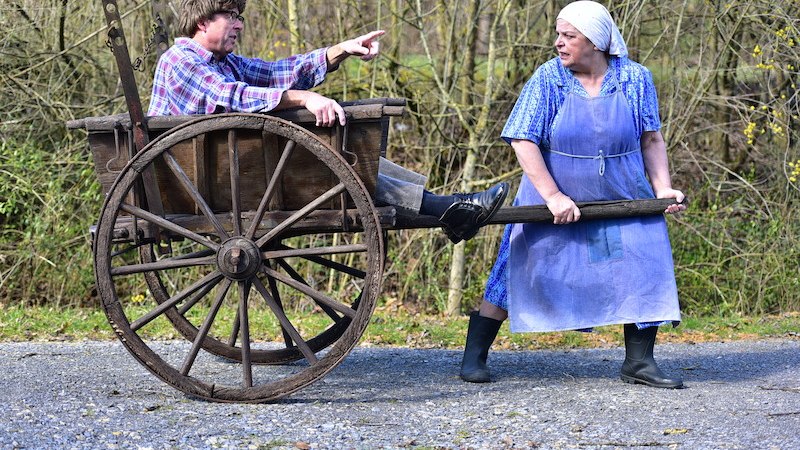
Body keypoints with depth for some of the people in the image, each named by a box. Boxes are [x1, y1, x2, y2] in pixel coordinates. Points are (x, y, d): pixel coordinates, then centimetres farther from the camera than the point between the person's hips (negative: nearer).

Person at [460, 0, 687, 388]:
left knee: (645, 268, -8)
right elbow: (523, 141, -13)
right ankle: (474, 357, 11)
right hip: (552, 201, -2)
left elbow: (651, 140, 4)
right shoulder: (549, 78, -10)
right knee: (518, 272, 0)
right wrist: (553, 196, -20)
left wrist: (663, 189, -9)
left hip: (622, 202, 2)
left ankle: (639, 363, 3)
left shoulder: (635, 79, -4)